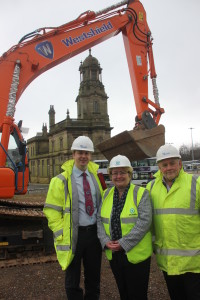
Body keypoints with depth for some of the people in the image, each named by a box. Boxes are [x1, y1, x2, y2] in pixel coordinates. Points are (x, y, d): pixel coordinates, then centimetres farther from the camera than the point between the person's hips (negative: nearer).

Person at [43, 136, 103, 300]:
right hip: (73, 235, -3)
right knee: (73, 280, 13)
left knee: (94, 277, 20)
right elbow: (51, 210, -8)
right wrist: (62, 234, -13)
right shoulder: (62, 180, -8)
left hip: (94, 232, 4)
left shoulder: (96, 176, 4)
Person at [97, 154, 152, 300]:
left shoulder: (141, 193, -9)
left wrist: (124, 243, -19)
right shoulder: (107, 194, 6)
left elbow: (144, 221, -17)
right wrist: (105, 240, -9)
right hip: (113, 254, 5)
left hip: (136, 254, -4)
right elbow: (100, 219, 6)